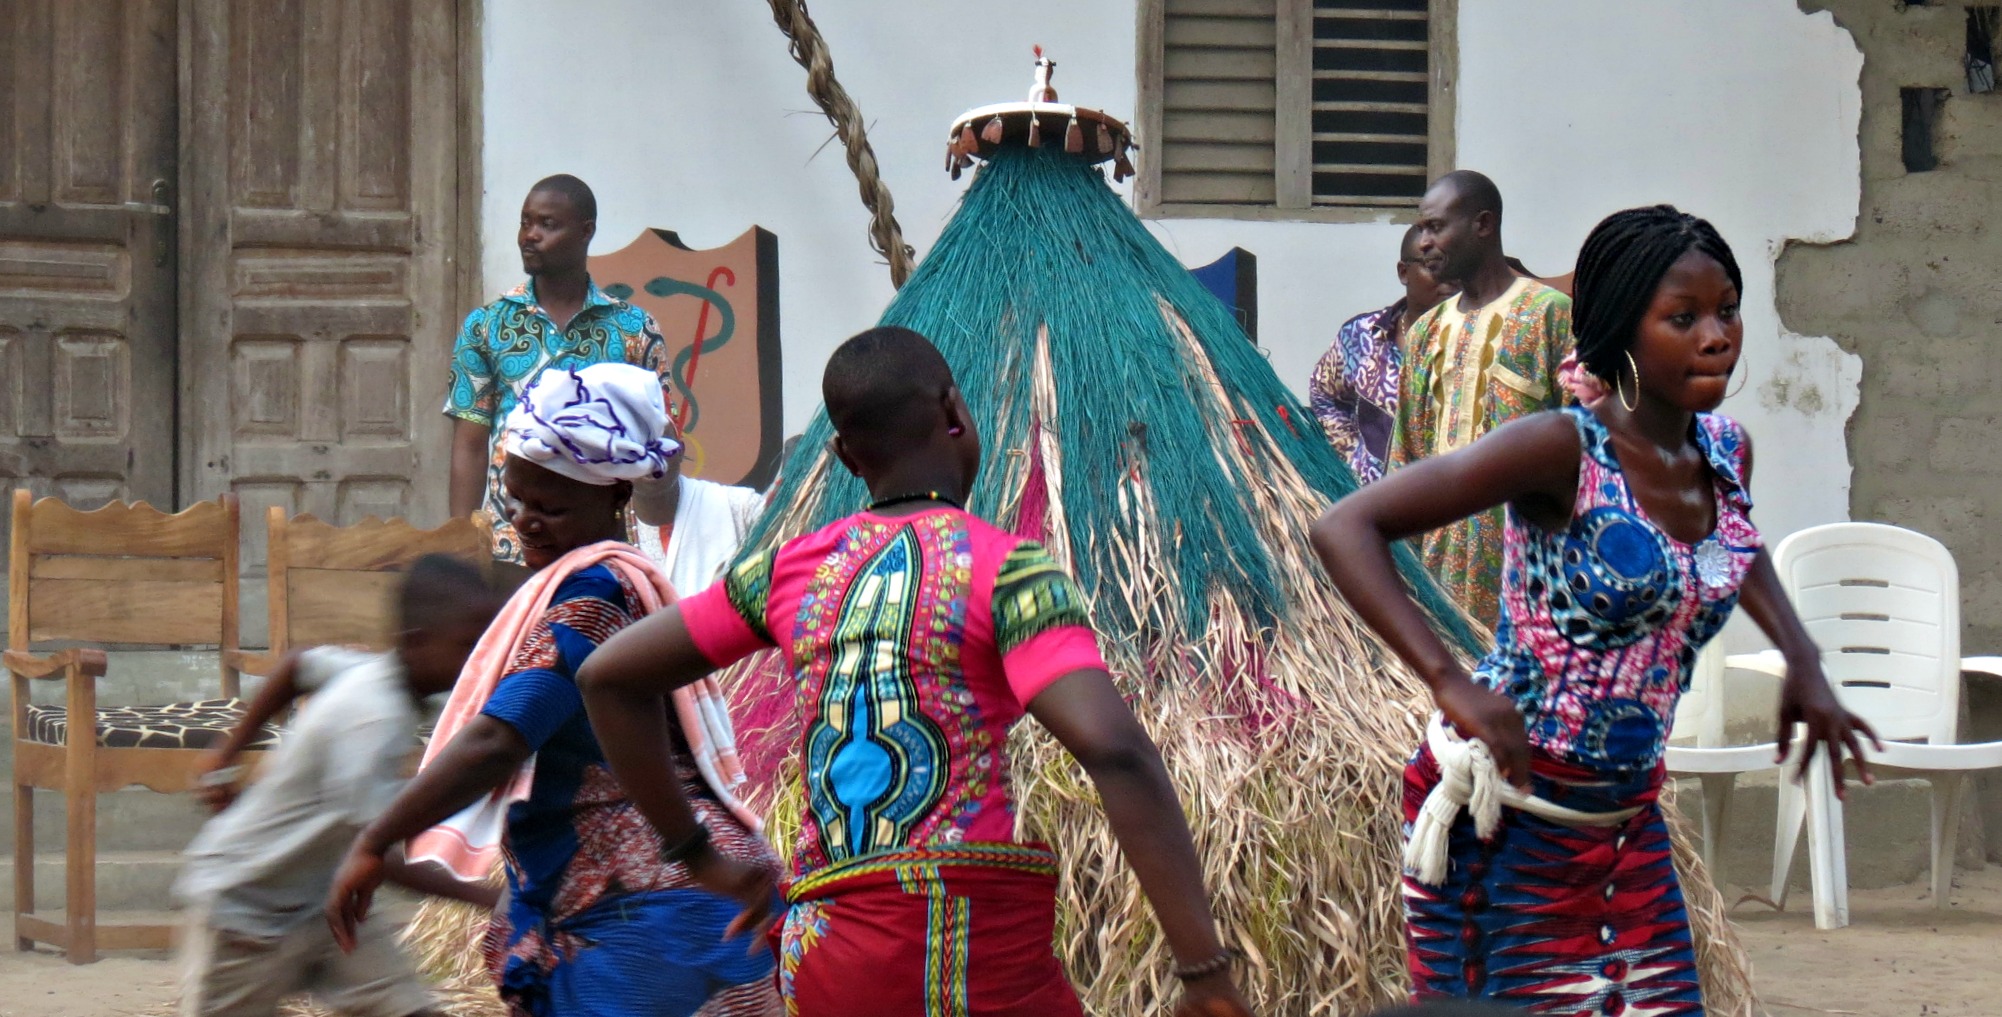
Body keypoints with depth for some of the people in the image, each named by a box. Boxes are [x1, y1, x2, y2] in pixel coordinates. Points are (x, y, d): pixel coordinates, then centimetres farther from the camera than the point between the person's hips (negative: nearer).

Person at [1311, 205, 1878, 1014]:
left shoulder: (1727, 454, 4)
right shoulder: (1564, 451, -18)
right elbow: (1346, 529, -23)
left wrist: (1802, 660, 15)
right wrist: (1449, 682, -32)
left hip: (1627, 816, 7)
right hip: (1509, 811, -7)